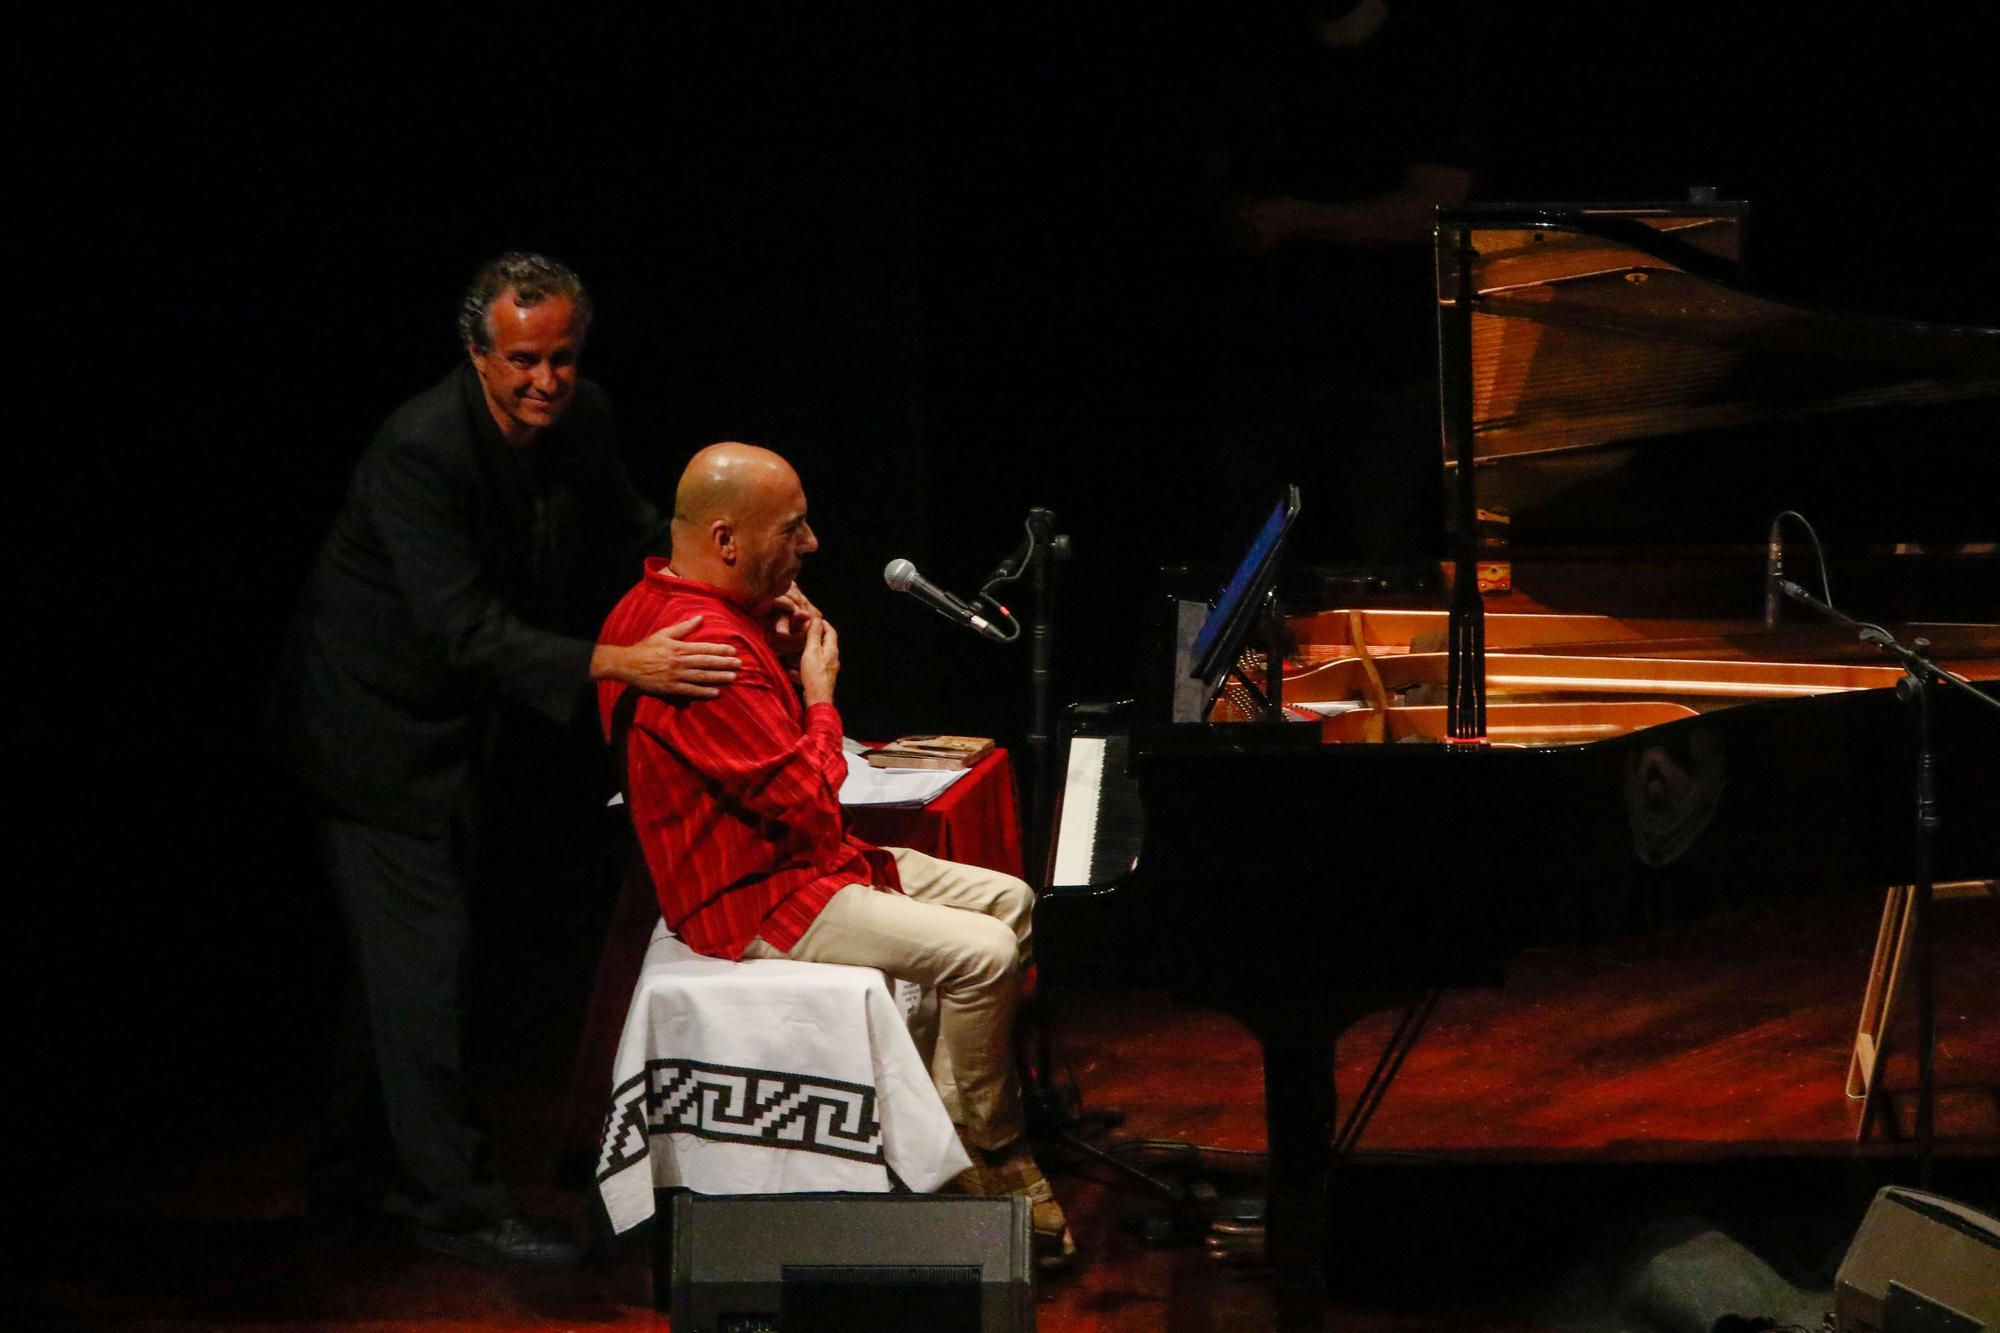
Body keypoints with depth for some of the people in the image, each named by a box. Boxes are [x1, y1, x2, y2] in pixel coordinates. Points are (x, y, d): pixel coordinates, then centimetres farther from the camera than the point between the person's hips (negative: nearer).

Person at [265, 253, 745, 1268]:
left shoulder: (578, 417, -7)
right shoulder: (420, 451, -31)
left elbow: (627, 536, 10)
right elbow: (465, 633, -37)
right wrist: (617, 664, -45)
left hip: (445, 723, 9)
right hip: (372, 721, -9)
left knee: (405, 954, 19)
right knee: (422, 955, -7)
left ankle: (357, 1167, 33)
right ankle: (454, 1202, -2)